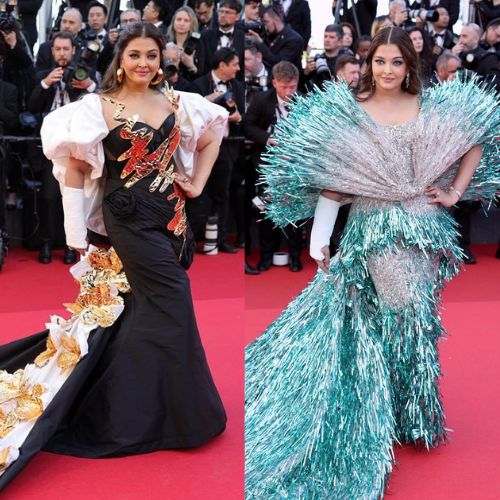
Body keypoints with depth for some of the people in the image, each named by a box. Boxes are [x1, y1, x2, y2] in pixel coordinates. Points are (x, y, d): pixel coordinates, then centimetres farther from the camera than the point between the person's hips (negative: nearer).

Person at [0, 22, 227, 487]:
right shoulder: (100, 107, -6)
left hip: (173, 215, 6)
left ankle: (132, 411, 29)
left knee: (145, 311, 12)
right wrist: (77, 233, -12)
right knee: (173, 309, -7)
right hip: (132, 218, -5)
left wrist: (197, 182, 10)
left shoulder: (176, 102, 8)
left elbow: (212, 135, 22)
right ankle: (190, 418, 7)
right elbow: (73, 165, -7)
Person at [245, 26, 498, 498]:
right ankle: (405, 419, 18)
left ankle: (417, 409, 29)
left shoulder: (433, 106, 5)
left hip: (425, 229, 3)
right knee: (398, 314, -1)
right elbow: (330, 178, -4)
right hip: (374, 232, -2)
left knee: (420, 313, 8)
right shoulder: (346, 112, -1)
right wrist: (319, 239, -8)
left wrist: (455, 193, 7)